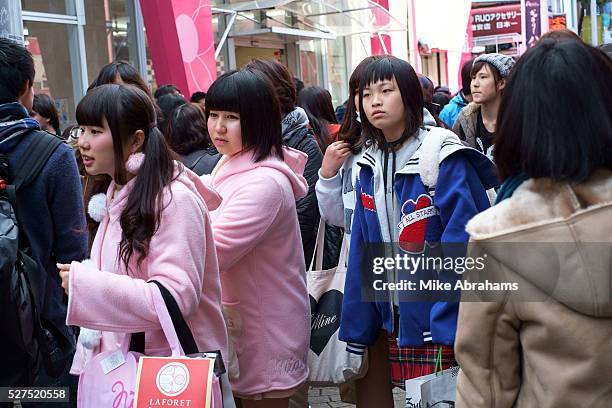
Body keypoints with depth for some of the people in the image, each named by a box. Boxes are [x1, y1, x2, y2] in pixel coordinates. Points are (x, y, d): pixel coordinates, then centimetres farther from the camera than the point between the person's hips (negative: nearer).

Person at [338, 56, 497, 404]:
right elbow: (362, 252, 9)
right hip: (397, 320, 6)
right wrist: (355, 330, 9)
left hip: (441, 320, -6)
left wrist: (450, 329, -24)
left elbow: (466, 247, -19)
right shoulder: (370, 167, 6)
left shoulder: (443, 158, -14)